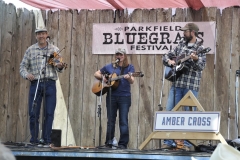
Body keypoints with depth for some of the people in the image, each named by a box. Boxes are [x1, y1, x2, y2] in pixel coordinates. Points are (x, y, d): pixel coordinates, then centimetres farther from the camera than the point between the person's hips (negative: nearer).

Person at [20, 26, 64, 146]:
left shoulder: (54, 50, 10)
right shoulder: (30, 50, 9)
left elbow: (59, 69, 8)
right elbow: (23, 66, 7)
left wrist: (59, 67, -16)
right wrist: (26, 74, -14)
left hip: (50, 84, 0)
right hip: (35, 83, 0)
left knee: (49, 113, -1)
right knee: (33, 113, -1)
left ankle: (46, 139, 6)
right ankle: (34, 139, 9)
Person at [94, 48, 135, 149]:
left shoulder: (129, 67, 3)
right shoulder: (109, 67, 10)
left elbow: (132, 81, -10)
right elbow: (96, 74, 17)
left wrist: (129, 78, -34)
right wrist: (102, 77, -5)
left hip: (124, 96, -2)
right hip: (111, 96, 2)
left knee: (123, 121, -4)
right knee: (110, 121, 8)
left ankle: (123, 144, 0)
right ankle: (109, 143, 15)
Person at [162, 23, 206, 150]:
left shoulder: (199, 48, -3)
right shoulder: (181, 45, 13)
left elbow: (201, 66, -15)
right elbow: (166, 57, 19)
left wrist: (195, 59, -34)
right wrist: (170, 61, -2)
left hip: (191, 85, -5)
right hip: (177, 83, 5)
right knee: (169, 111, 0)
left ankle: (187, 142, 7)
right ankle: (169, 141, 6)